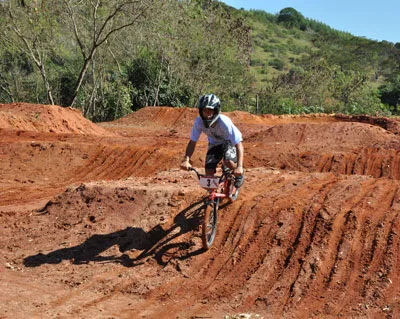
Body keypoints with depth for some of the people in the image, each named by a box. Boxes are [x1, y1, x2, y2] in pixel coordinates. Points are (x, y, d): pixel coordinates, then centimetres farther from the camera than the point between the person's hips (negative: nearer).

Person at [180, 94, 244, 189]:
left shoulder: (224, 122, -38)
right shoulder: (198, 122, -29)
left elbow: (238, 144, -39)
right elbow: (192, 142, -22)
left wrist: (239, 166, -51)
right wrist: (186, 160, -40)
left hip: (229, 142, -3)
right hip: (214, 143, 3)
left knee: (228, 162, -32)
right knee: (209, 173, -11)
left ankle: (239, 174, 2)